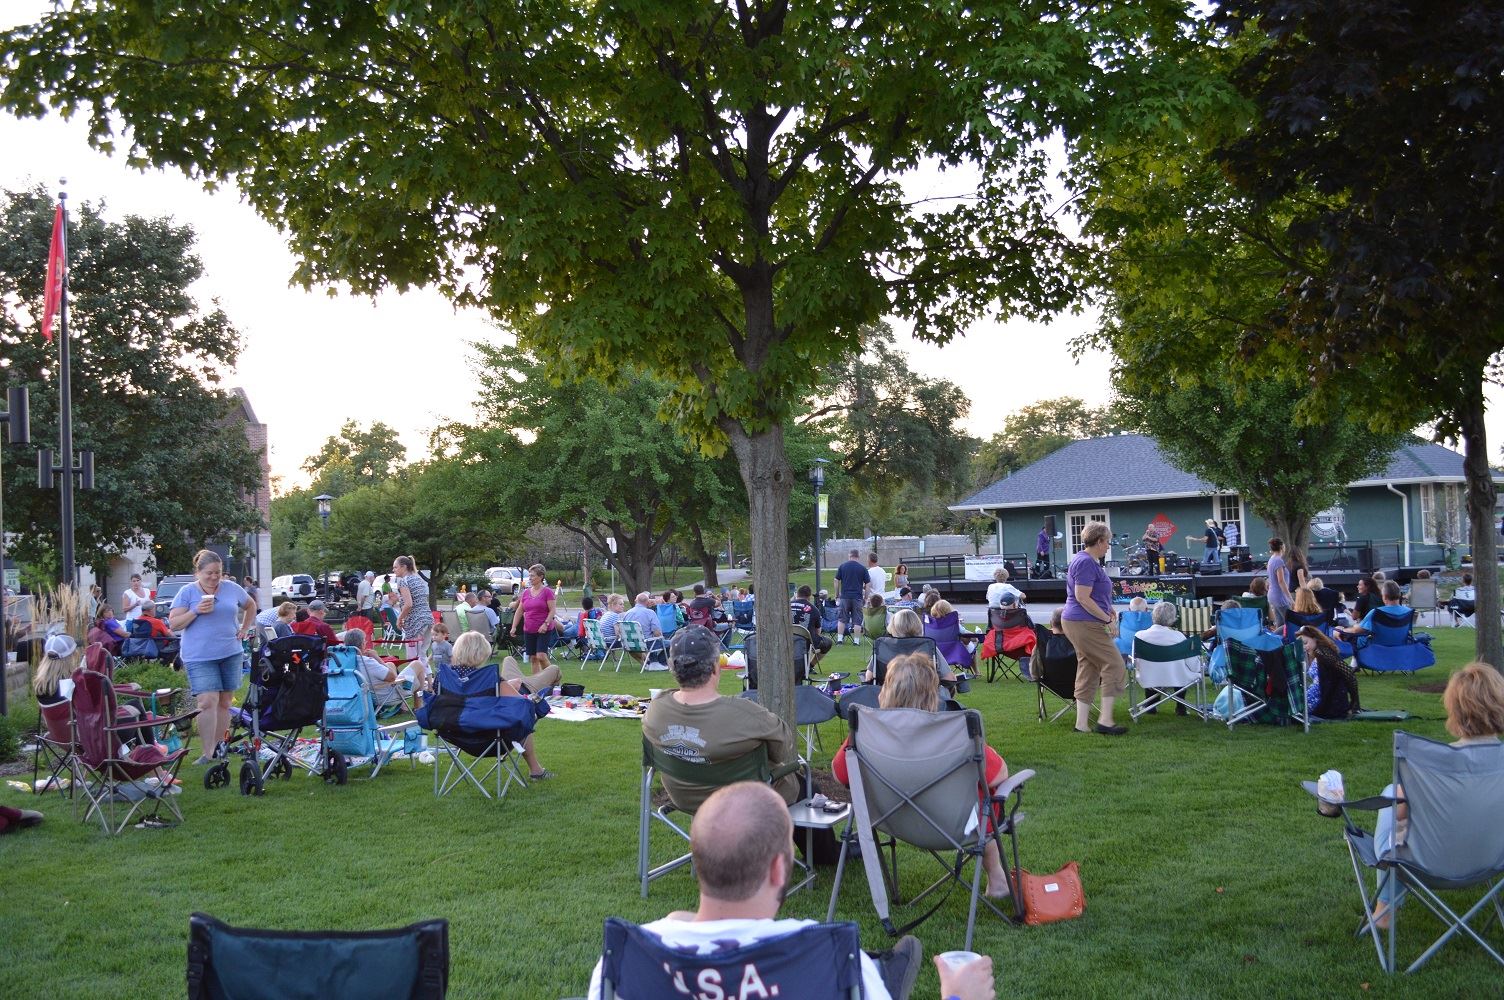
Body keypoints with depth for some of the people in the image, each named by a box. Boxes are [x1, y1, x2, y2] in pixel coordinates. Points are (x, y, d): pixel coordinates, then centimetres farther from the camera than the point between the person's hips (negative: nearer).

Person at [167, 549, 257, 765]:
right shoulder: (187, 592, -1)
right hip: (199, 656, -4)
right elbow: (173, 624, -3)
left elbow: (250, 606, 25)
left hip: (231, 653, 4)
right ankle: (207, 754, -13)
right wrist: (196, 611, -17)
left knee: (224, 702, 7)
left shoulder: (232, 589, 8)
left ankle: (217, 746, 17)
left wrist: (245, 629, 12)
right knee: (208, 702, -15)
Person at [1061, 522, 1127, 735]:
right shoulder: (1086, 562, -16)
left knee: (1087, 670, 11)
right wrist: (1107, 618, -16)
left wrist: (1109, 610, 14)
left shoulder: (1088, 561, 17)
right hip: (1085, 624, -11)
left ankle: (1082, 723, 12)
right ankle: (1105, 720, -4)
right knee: (1114, 665, -5)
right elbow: (1082, 598, -22)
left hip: (1076, 623, 11)